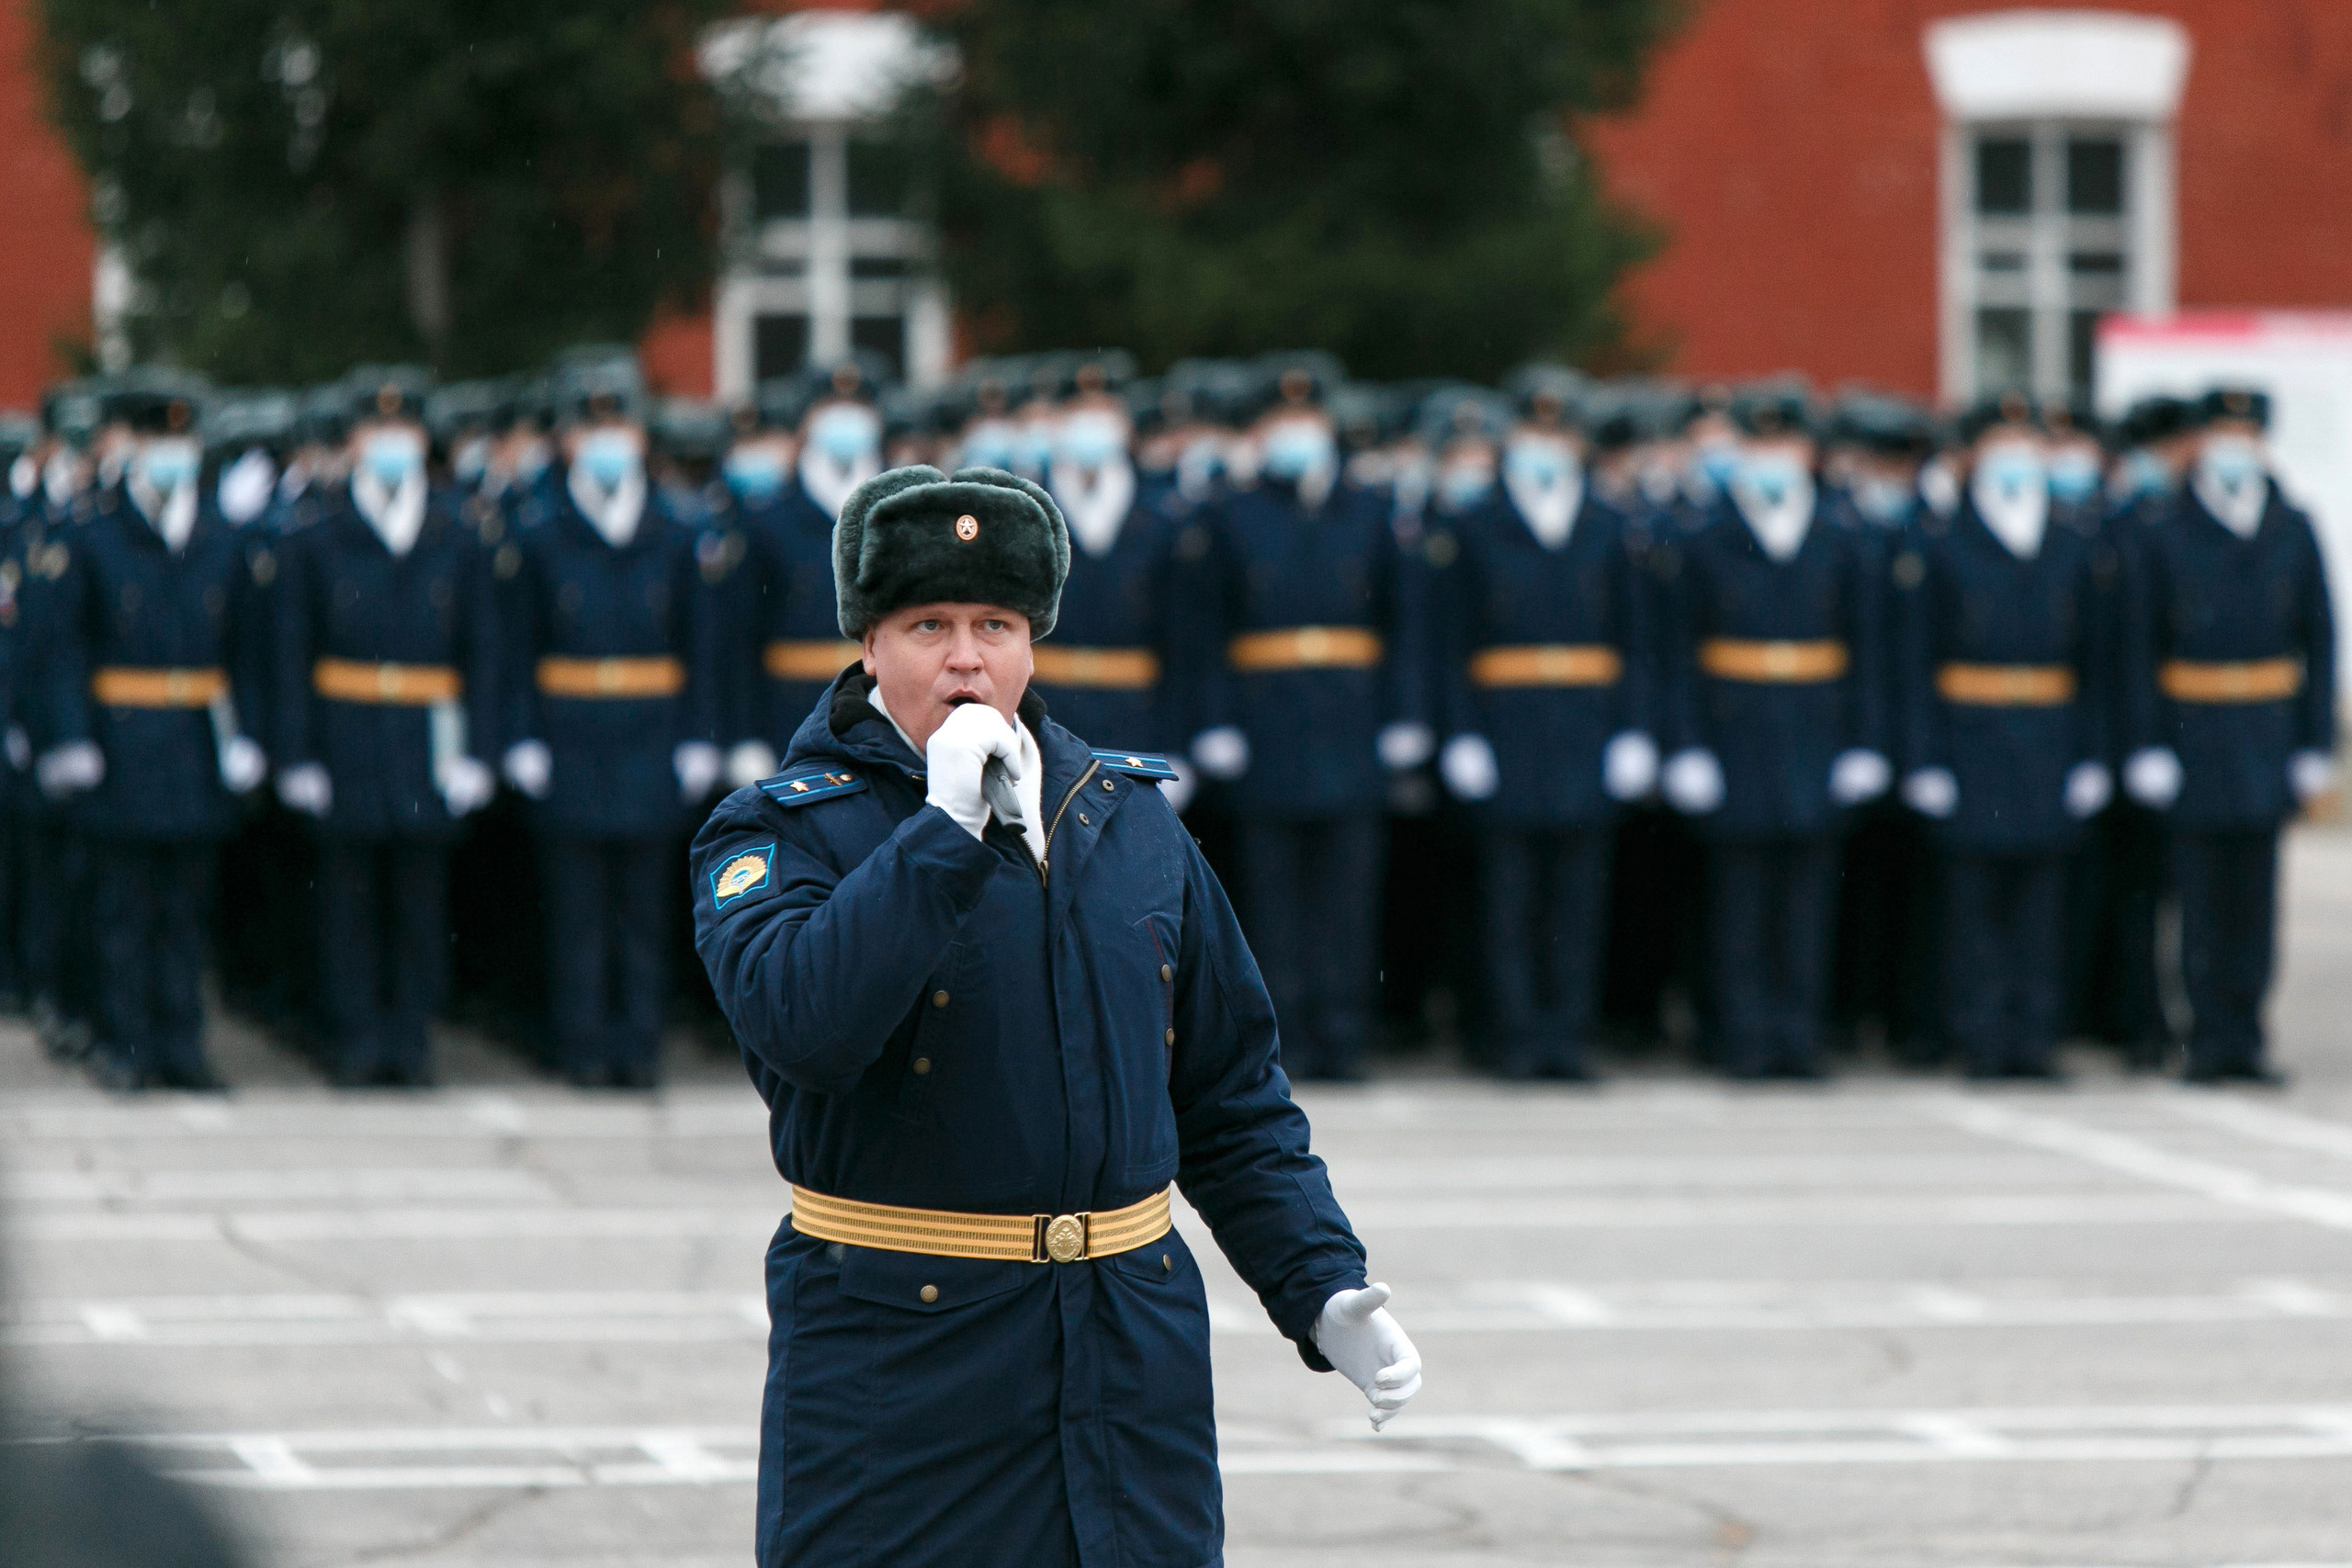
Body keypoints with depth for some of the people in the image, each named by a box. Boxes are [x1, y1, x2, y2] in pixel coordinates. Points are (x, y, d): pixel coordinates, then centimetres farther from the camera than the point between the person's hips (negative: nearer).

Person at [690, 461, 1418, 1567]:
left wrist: (1326, 1292, 7)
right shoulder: (780, 834, -3)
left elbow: (1232, 1098, 17)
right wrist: (946, 827, -20)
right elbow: (803, 1023, -24)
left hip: (1132, 1374, 4)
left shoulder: (1131, 816, 12)